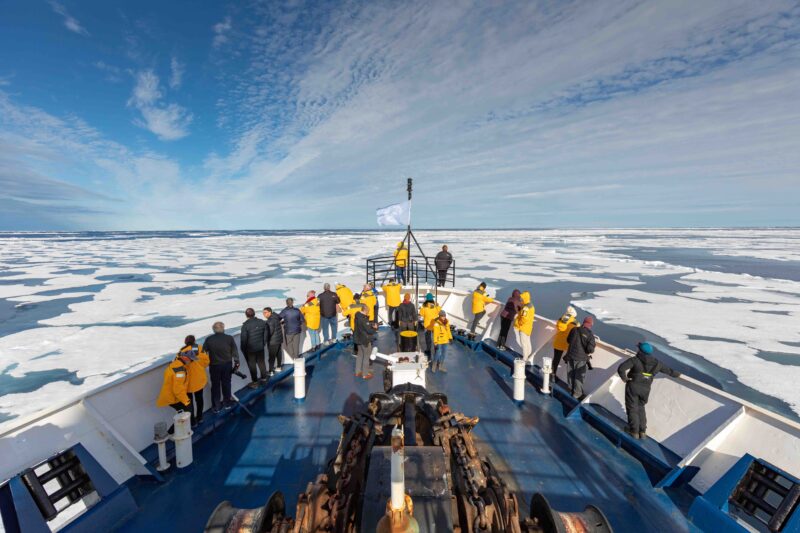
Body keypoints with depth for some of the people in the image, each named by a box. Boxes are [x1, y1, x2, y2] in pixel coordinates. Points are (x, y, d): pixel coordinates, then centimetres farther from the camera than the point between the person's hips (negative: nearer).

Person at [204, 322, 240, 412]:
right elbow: (235, 352, -6)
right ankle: (227, 403, 32)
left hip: (214, 366, 0)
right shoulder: (229, 338, -12)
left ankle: (216, 406, 24)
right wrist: (236, 363, 6)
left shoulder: (209, 339, -12)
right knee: (226, 384, 17)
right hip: (227, 365, 1)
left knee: (215, 385, 15)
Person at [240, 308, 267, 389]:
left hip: (250, 349, -4)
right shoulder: (261, 322, -6)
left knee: (252, 365, 9)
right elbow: (265, 334, 5)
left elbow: (243, 338, -14)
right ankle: (264, 378, 31)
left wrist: (243, 348, -2)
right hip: (260, 347, 4)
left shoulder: (245, 325, -19)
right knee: (261, 362, 18)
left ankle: (255, 382, 18)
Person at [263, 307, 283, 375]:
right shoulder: (276, 317, 2)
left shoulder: (269, 321, -23)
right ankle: (279, 367, 34)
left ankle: (271, 371, 5)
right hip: (279, 339, 9)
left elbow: (268, 332, -27)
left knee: (272, 356, -1)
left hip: (273, 341, -9)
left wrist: (264, 342, -23)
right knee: (279, 354, 20)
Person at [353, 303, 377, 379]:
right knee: (366, 357, 8)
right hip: (365, 340, -9)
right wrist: (375, 328, -6)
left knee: (360, 355, 22)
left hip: (359, 339, 9)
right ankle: (365, 374, 21)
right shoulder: (363, 319, -29)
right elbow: (369, 331, -24)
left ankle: (358, 372, 34)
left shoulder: (358, 315, -1)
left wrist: (371, 325, -5)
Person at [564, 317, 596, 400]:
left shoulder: (574, 330, -3)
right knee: (580, 376, 11)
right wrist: (591, 351, 2)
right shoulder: (590, 334, -17)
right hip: (581, 358, -4)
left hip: (570, 356, 4)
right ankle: (577, 394, 21)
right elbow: (590, 349, -20)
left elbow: (568, 340, 9)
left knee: (571, 374, 19)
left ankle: (571, 390, 35)